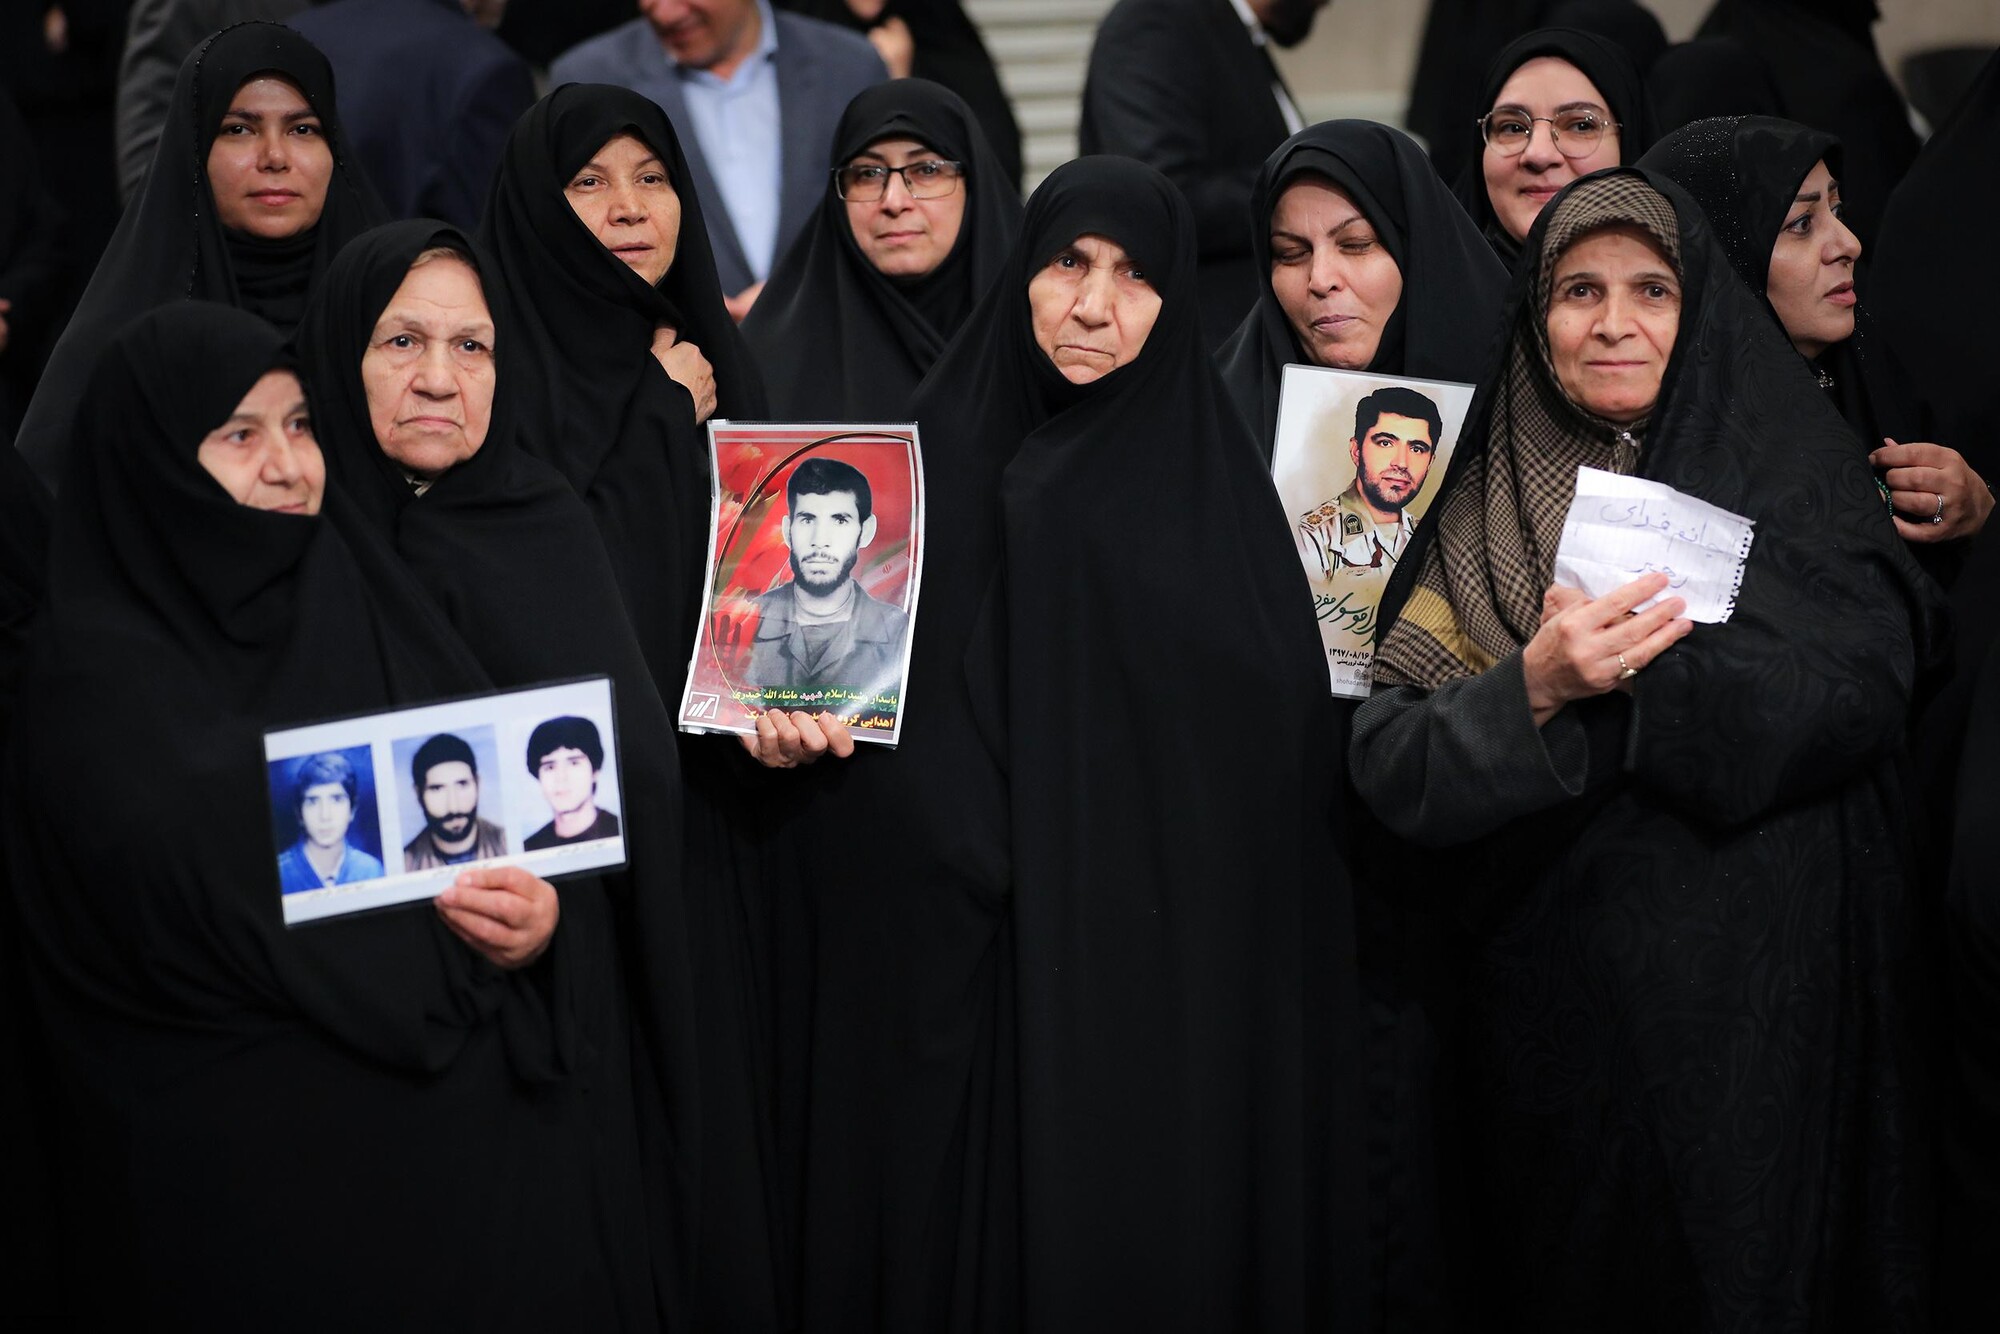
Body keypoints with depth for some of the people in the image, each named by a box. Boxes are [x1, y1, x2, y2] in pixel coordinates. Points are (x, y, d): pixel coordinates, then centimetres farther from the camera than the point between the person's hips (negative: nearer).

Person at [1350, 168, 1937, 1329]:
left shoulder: (1792, 470, 5)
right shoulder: (1486, 507, 6)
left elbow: (1866, 691, -12)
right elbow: (1391, 770, -4)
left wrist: (1622, 664, -17)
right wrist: (1533, 690, -22)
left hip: (1768, 1004, -1)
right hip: (1561, 1004, 1)